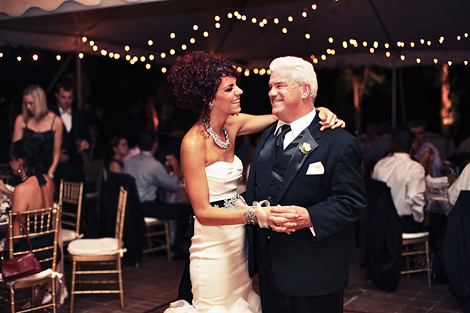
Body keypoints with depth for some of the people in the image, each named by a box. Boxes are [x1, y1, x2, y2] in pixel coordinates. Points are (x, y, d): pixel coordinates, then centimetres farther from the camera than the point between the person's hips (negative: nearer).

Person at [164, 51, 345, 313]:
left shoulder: (232, 124, 2)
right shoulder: (194, 143, -19)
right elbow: (203, 212, -21)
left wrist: (320, 112, -13)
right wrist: (255, 214, -30)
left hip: (237, 240, 7)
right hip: (214, 248, -7)